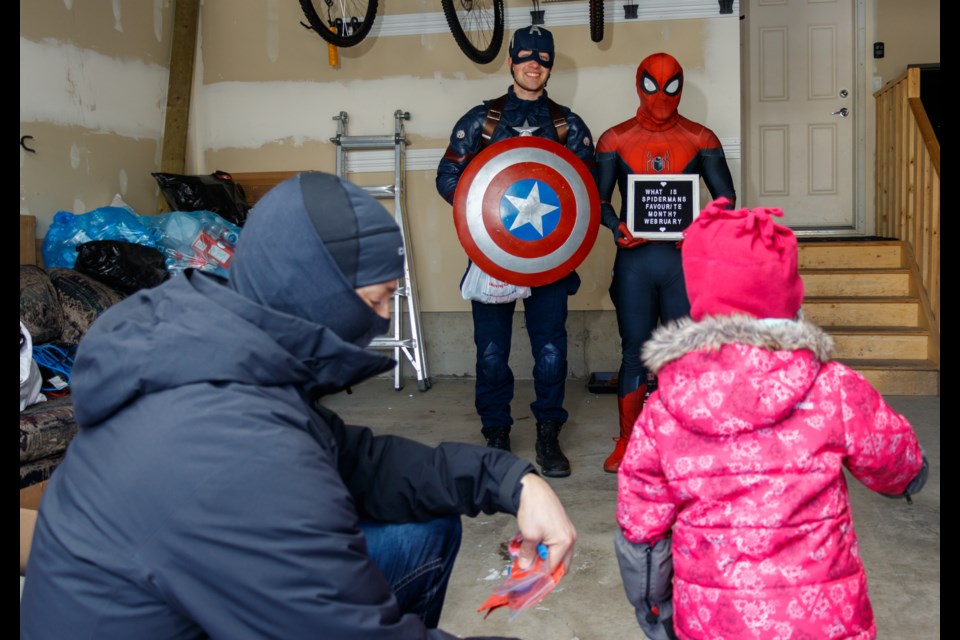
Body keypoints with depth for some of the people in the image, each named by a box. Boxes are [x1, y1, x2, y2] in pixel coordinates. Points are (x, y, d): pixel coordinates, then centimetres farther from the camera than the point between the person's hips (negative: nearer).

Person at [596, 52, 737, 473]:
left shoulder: (701, 139, 8)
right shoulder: (615, 140, 7)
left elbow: (726, 197, 8)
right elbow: (599, 199, 6)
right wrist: (617, 228, -14)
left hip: (685, 258, 0)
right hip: (634, 259, 0)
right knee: (634, 350, 4)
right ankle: (627, 441, 15)